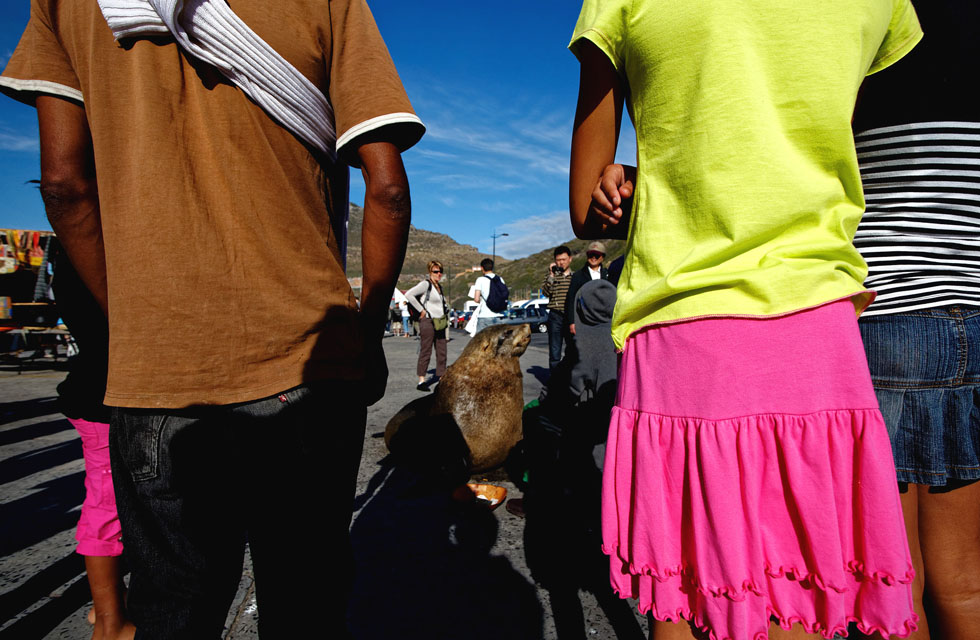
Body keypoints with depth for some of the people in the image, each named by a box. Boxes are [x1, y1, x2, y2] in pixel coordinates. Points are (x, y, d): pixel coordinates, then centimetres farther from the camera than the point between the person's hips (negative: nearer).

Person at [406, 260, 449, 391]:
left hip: (440, 322, 8)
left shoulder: (439, 286, 15)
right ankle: (422, 380, -1)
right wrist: (421, 310, -17)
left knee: (442, 351, 8)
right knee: (426, 351, -6)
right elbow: (409, 295, -21)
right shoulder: (425, 284, -9)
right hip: (428, 321, -8)